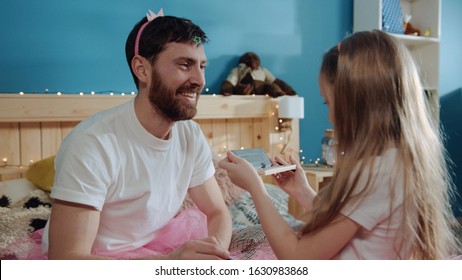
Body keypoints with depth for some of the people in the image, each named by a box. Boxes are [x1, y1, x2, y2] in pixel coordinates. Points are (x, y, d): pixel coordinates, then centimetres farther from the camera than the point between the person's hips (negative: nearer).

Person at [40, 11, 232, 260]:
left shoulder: (191, 135, -8)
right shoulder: (93, 144, -28)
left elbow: (217, 212, -2)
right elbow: (66, 259, -29)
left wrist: (215, 250, -24)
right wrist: (169, 263, -40)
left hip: (154, 241, 6)